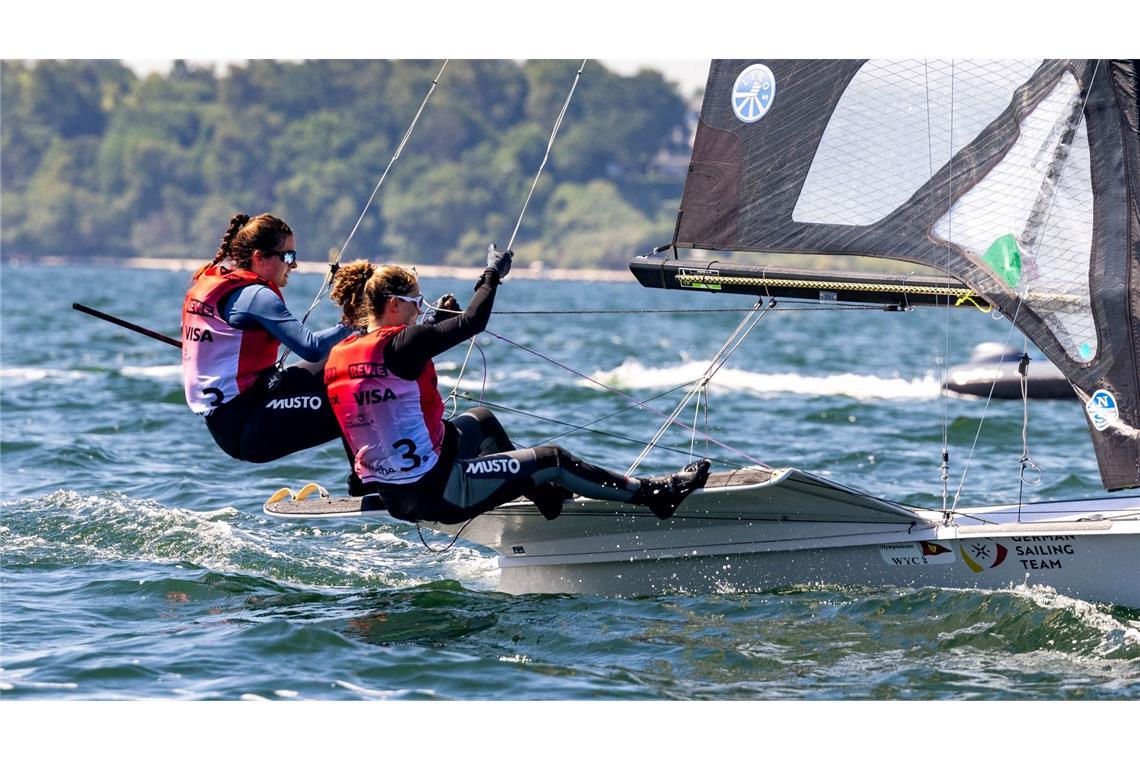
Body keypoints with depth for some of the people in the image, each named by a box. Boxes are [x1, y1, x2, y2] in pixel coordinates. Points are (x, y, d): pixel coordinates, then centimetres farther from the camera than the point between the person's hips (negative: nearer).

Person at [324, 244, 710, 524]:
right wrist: (492, 275, 1)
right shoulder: (401, 346, -20)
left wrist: (432, 320, 28)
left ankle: (540, 492, 42)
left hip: (390, 496, 9)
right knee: (552, 461, 3)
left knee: (481, 420, 32)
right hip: (435, 492, -9)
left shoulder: (338, 357, 4)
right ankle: (651, 492, 16)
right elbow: (472, 322, -15)